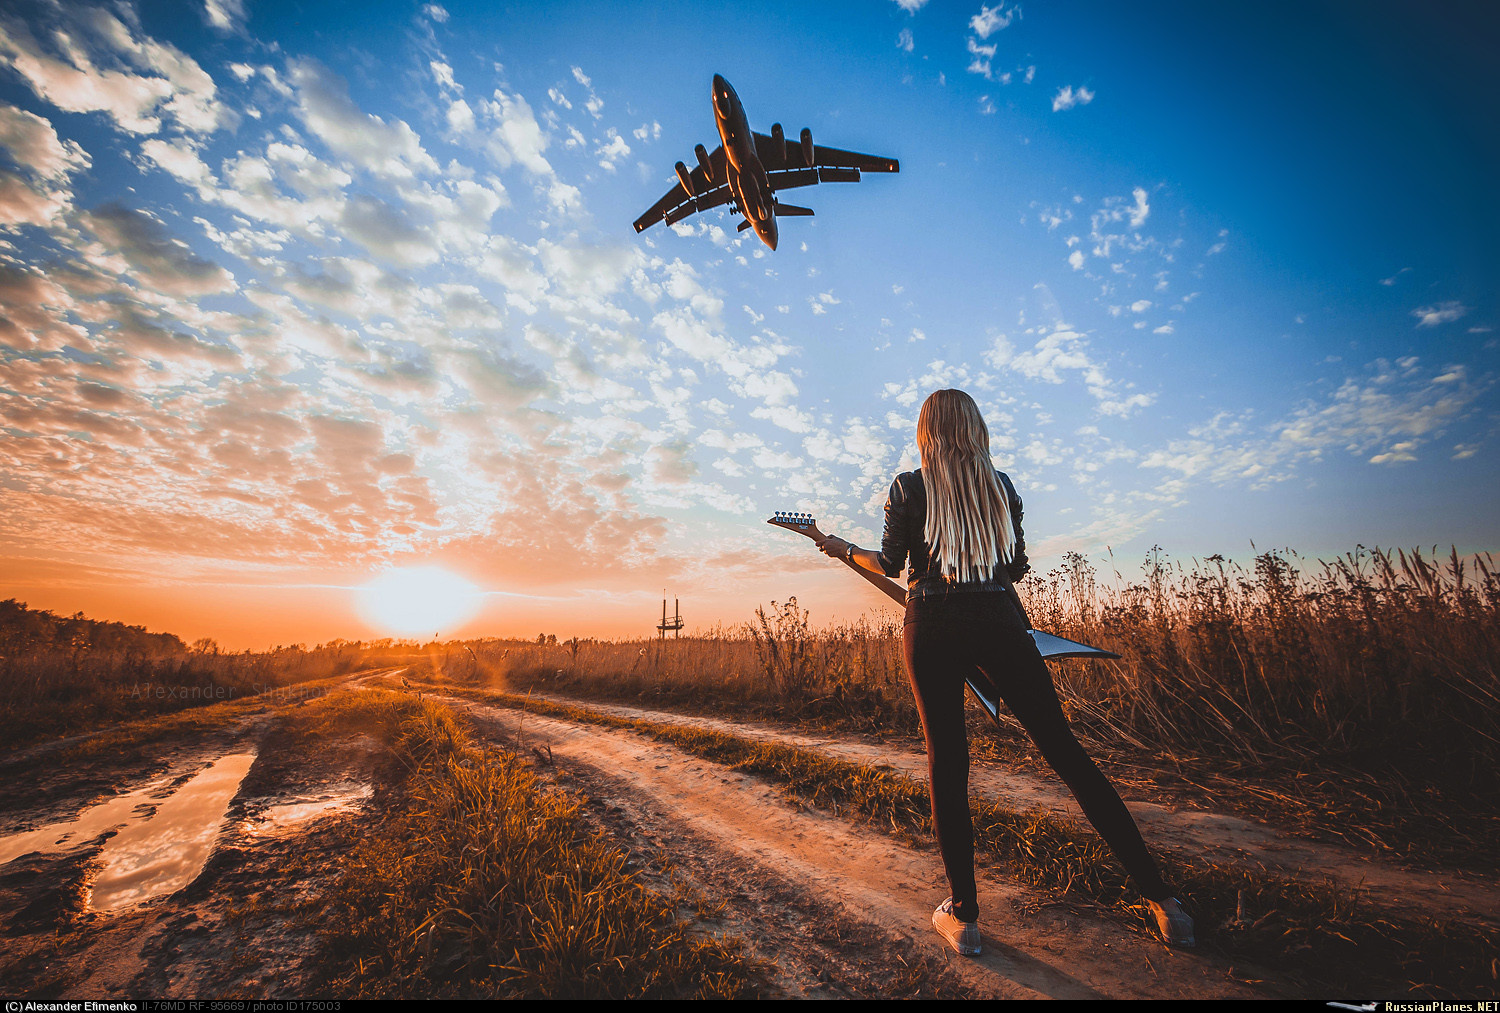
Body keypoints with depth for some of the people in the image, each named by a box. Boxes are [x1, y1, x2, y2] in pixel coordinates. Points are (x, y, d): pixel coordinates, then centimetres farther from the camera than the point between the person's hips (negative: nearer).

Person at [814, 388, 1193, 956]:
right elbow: (1018, 567, 13)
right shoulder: (1002, 484, 10)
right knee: (1063, 749, 10)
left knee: (946, 760, 5)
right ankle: (1157, 894, 16)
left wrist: (843, 550, 18)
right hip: (999, 620, 2)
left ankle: (963, 914, 13)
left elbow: (889, 565, 1)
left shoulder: (907, 487, 3)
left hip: (931, 626, -2)